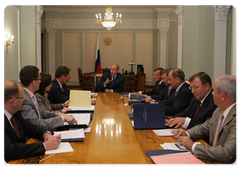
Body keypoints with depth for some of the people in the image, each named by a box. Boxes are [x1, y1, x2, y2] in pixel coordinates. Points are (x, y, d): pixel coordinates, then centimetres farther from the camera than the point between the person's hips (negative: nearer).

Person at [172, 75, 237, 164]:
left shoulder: (236, 118, -25)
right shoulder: (219, 110, 4)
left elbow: (227, 154, -30)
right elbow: (204, 128, 19)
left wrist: (193, 146, -20)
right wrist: (186, 134, -2)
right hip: (212, 160, 7)